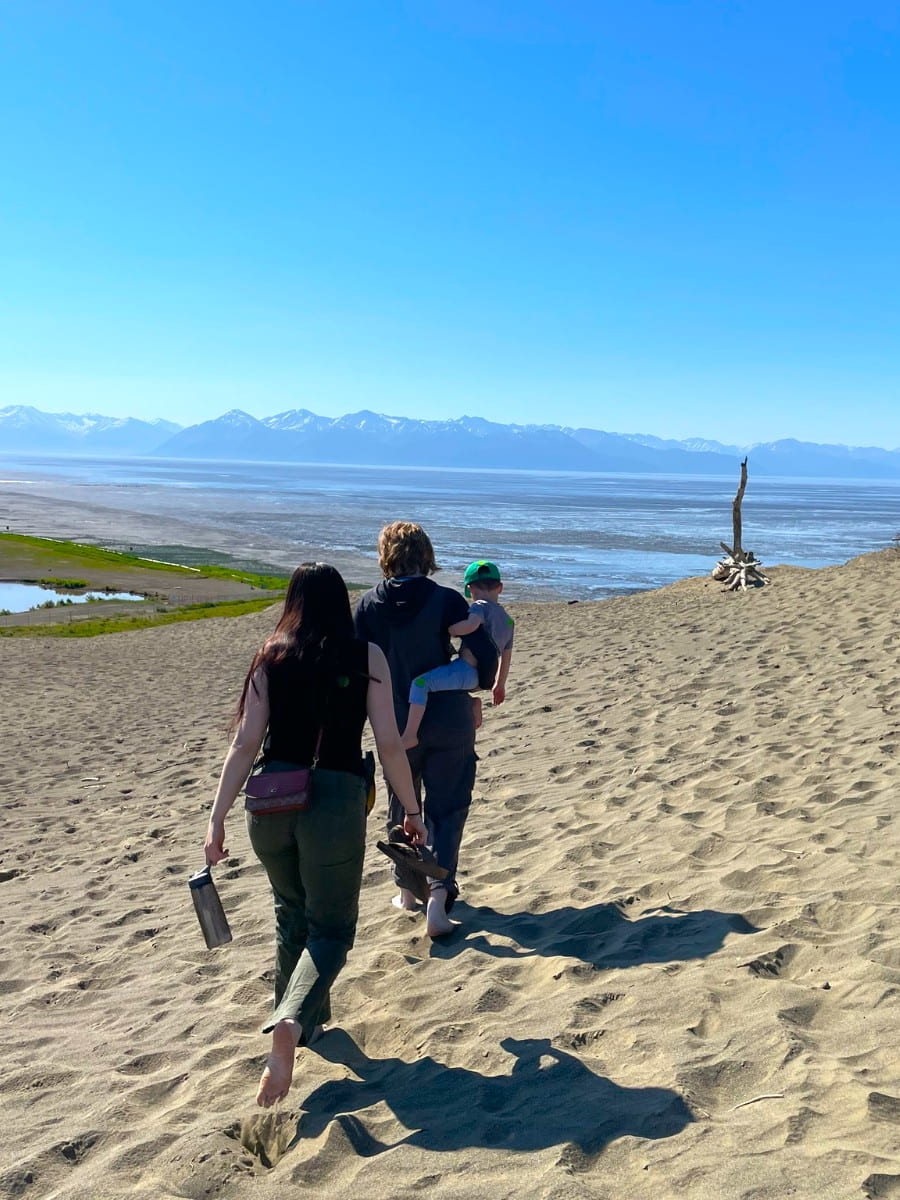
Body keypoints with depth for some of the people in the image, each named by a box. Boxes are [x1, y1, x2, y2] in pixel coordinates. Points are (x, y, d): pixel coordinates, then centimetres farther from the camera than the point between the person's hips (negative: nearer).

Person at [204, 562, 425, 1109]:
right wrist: (412, 810, 7)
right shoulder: (367, 657, 0)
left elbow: (246, 744, -1)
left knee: (292, 915, 25)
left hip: (271, 802, 3)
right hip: (335, 801, -3)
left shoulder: (272, 658, 4)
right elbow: (389, 742, -3)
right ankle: (290, 1023, -16)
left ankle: (307, 1017, 37)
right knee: (331, 928, 9)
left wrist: (217, 818, 1)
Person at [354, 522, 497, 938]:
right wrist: (481, 685, 6)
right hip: (448, 720, -2)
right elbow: (484, 655, -15)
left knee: (401, 805, 20)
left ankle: (407, 890, 31)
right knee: (446, 808, 7)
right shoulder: (446, 600, -11)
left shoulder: (369, 605, -6)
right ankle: (439, 893, -8)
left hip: (397, 723, 2)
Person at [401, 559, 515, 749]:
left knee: (420, 682, -22)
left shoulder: (481, 606, -4)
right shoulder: (508, 620, 20)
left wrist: (446, 630, -12)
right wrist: (500, 685, 37)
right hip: (479, 676, 9)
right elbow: (506, 655, 27)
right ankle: (472, 703, 19)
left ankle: (410, 735, -34)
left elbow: (471, 624, -27)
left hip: (466, 670, -9)